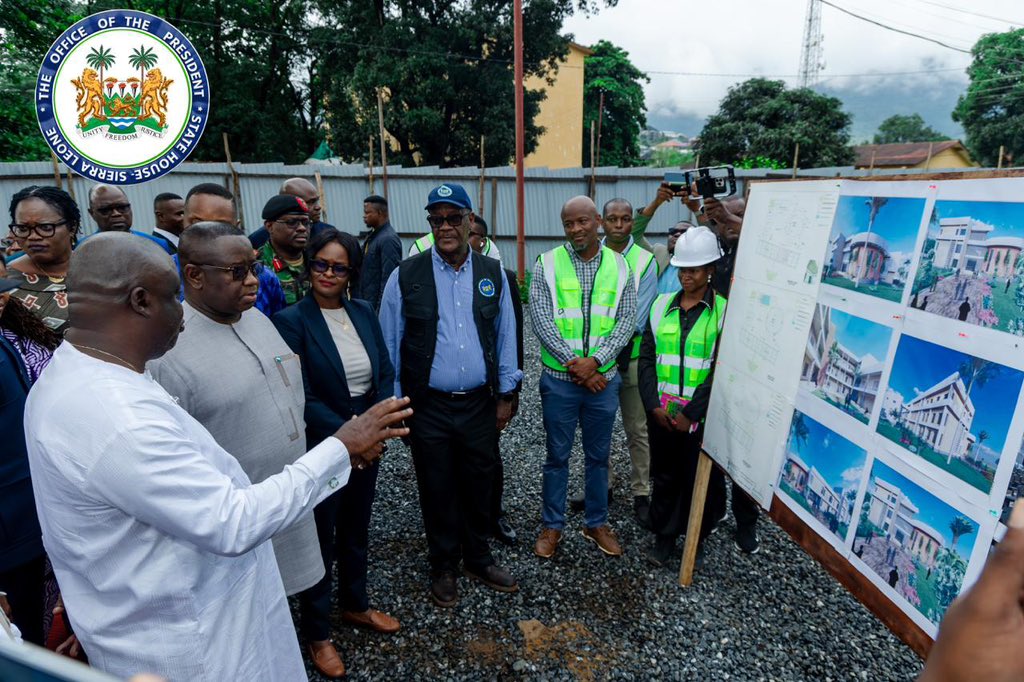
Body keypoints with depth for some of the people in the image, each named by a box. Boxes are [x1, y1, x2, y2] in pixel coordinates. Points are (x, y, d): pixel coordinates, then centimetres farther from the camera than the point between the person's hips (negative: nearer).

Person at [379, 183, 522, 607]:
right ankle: (444, 568, 35)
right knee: (437, 491, 13)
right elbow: (389, 345, -1)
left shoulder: (492, 274, 1)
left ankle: (478, 559, 40)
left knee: (479, 486, 17)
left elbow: (505, 336, 7)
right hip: (428, 408, -2)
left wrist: (505, 394, 7)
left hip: (480, 404, 2)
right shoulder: (405, 277, -6)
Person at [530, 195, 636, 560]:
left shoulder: (620, 266, 2)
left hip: (603, 378, 2)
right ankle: (552, 525, 27)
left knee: (598, 456, 15)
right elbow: (541, 320, -10)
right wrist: (573, 363, -16)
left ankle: (597, 523, 33)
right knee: (557, 456, 10)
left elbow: (627, 321, -3)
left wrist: (594, 361, -15)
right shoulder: (547, 264, -4)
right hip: (559, 379, -2)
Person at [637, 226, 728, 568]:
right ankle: (665, 536, 29)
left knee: (699, 478, 10)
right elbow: (646, 358, 3)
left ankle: (696, 537, 31)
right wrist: (654, 405, -7)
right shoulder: (661, 305, 5)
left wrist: (690, 413, -13)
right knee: (664, 475, 12)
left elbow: (721, 370, -10)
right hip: (661, 412, 3)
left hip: (700, 415, -3)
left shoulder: (723, 311, -6)